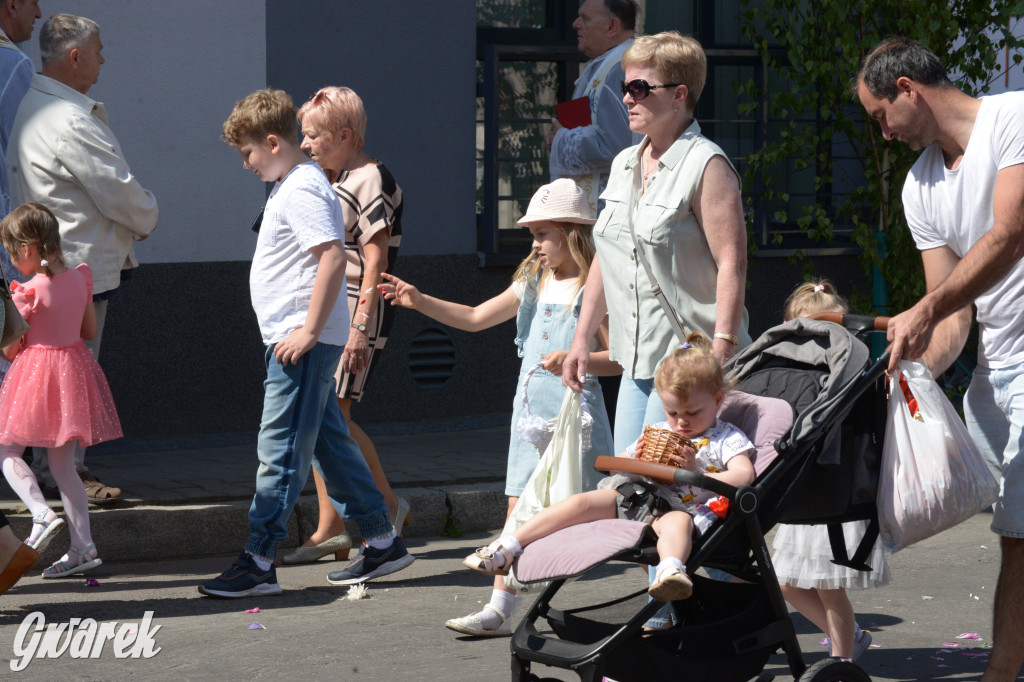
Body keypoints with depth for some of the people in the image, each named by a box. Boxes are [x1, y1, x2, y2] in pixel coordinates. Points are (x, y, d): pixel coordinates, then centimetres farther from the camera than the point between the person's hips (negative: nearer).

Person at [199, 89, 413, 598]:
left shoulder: (302, 190, -15)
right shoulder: (291, 184, 17)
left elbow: (333, 257, -25)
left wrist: (309, 330, -24)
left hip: (304, 341, -11)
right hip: (297, 340, 11)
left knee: (280, 450, -8)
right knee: (328, 442, 13)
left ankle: (258, 562, -7)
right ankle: (382, 542, 19)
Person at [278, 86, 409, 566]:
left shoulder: (371, 180, -9)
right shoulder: (327, 183, 19)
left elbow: (375, 260, -15)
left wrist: (359, 327, -20)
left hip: (355, 309, -9)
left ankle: (388, 506, 2)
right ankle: (329, 530, 6)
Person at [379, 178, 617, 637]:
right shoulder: (532, 283, 12)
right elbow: (475, 318, 15)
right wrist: (420, 302, 5)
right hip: (530, 409, 6)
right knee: (519, 509, 4)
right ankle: (499, 609, 4)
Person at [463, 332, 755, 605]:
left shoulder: (728, 438, 8)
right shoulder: (657, 432, 24)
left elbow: (744, 476, -9)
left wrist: (696, 473, -20)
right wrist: (635, 461, 4)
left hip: (679, 508, -5)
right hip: (638, 496, 5)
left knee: (678, 520, -40)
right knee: (585, 502, -15)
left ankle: (671, 570, -71)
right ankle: (507, 549, -17)